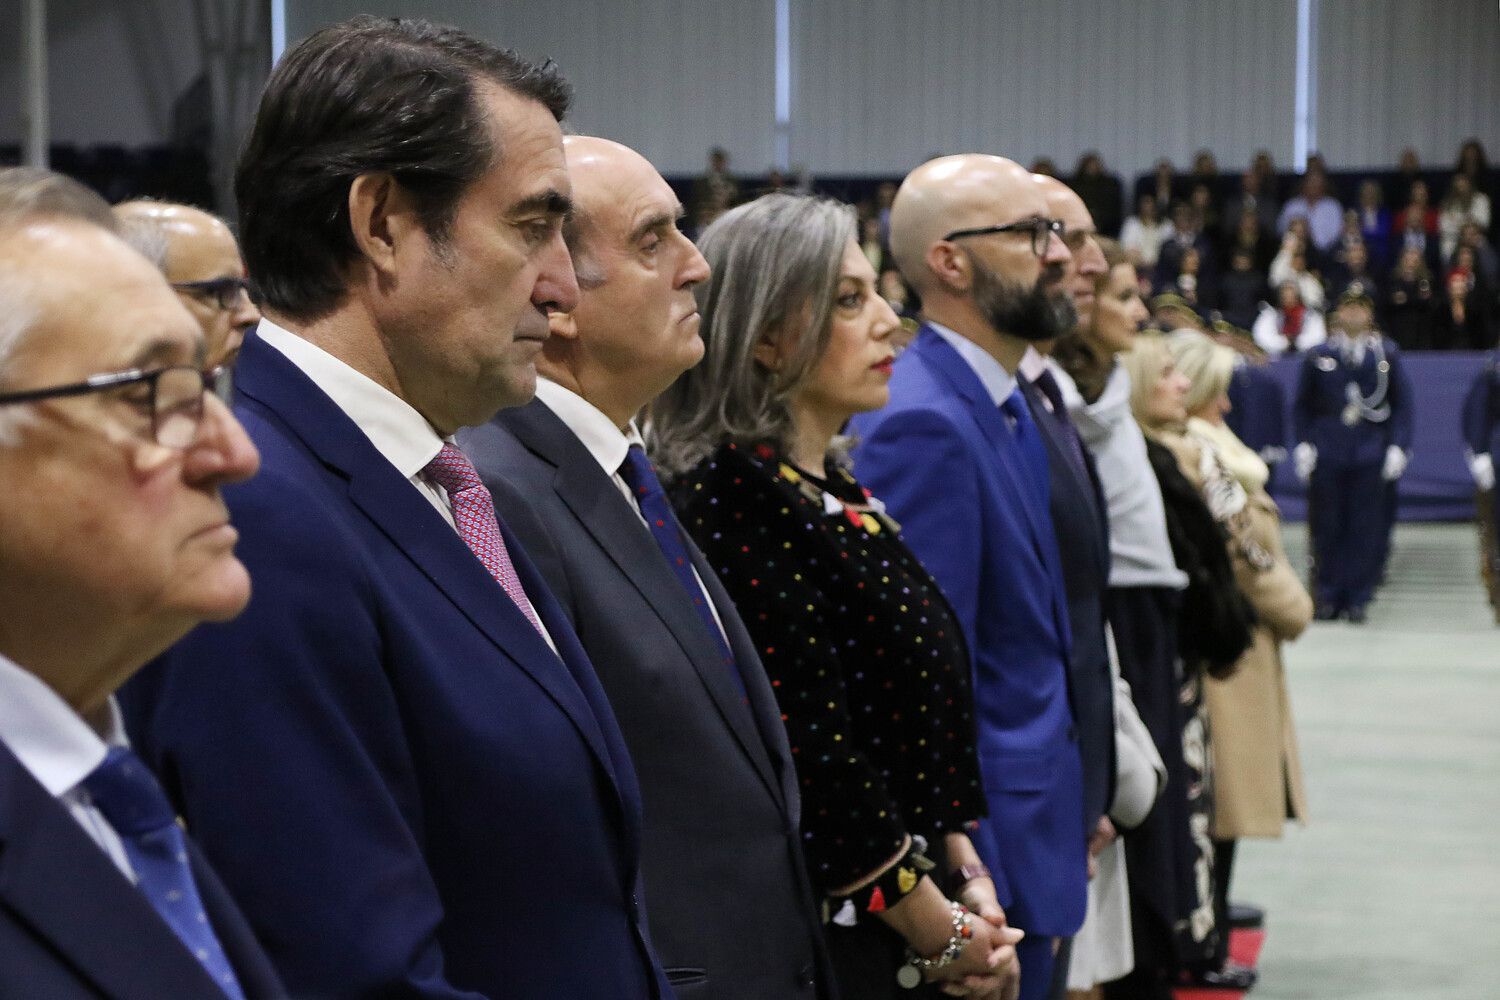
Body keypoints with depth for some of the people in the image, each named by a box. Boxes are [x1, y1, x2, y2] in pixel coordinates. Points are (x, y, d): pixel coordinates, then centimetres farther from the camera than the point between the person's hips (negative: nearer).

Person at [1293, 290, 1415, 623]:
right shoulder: (1318, 357, 6)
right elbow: (1302, 405, 10)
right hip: (1327, 455, 0)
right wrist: (1303, 444, -1)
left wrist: (1398, 446, -2)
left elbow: (1402, 404, 8)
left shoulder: (1387, 355, 6)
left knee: (1365, 530, -1)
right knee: (1326, 529, 0)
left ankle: (1357, 599, 6)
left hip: (1370, 455, 0)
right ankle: (1327, 598, 9)